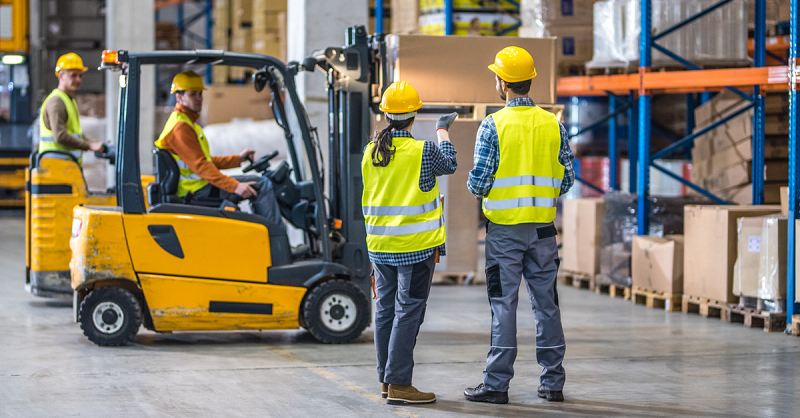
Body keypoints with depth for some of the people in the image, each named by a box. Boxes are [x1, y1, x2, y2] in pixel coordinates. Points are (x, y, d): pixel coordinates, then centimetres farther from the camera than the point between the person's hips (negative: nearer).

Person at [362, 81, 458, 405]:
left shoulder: (370, 152, 3)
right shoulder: (423, 151, -13)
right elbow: (449, 164, 9)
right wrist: (442, 131, 23)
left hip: (379, 245, 6)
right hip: (416, 245, -6)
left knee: (385, 310, 13)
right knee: (408, 312, -4)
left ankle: (386, 379, 19)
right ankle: (399, 384, -7)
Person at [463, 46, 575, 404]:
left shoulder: (493, 125, -9)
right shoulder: (553, 125, 3)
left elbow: (479, 181, -11)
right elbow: (566, 180, 6)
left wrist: (478, 190, 12)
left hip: (504, 229, -3)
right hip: (543, 228, 4)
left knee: (504, 305, 0)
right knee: (546, 304, 9)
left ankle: (497, 384, 1)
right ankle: (552, 383, 12)